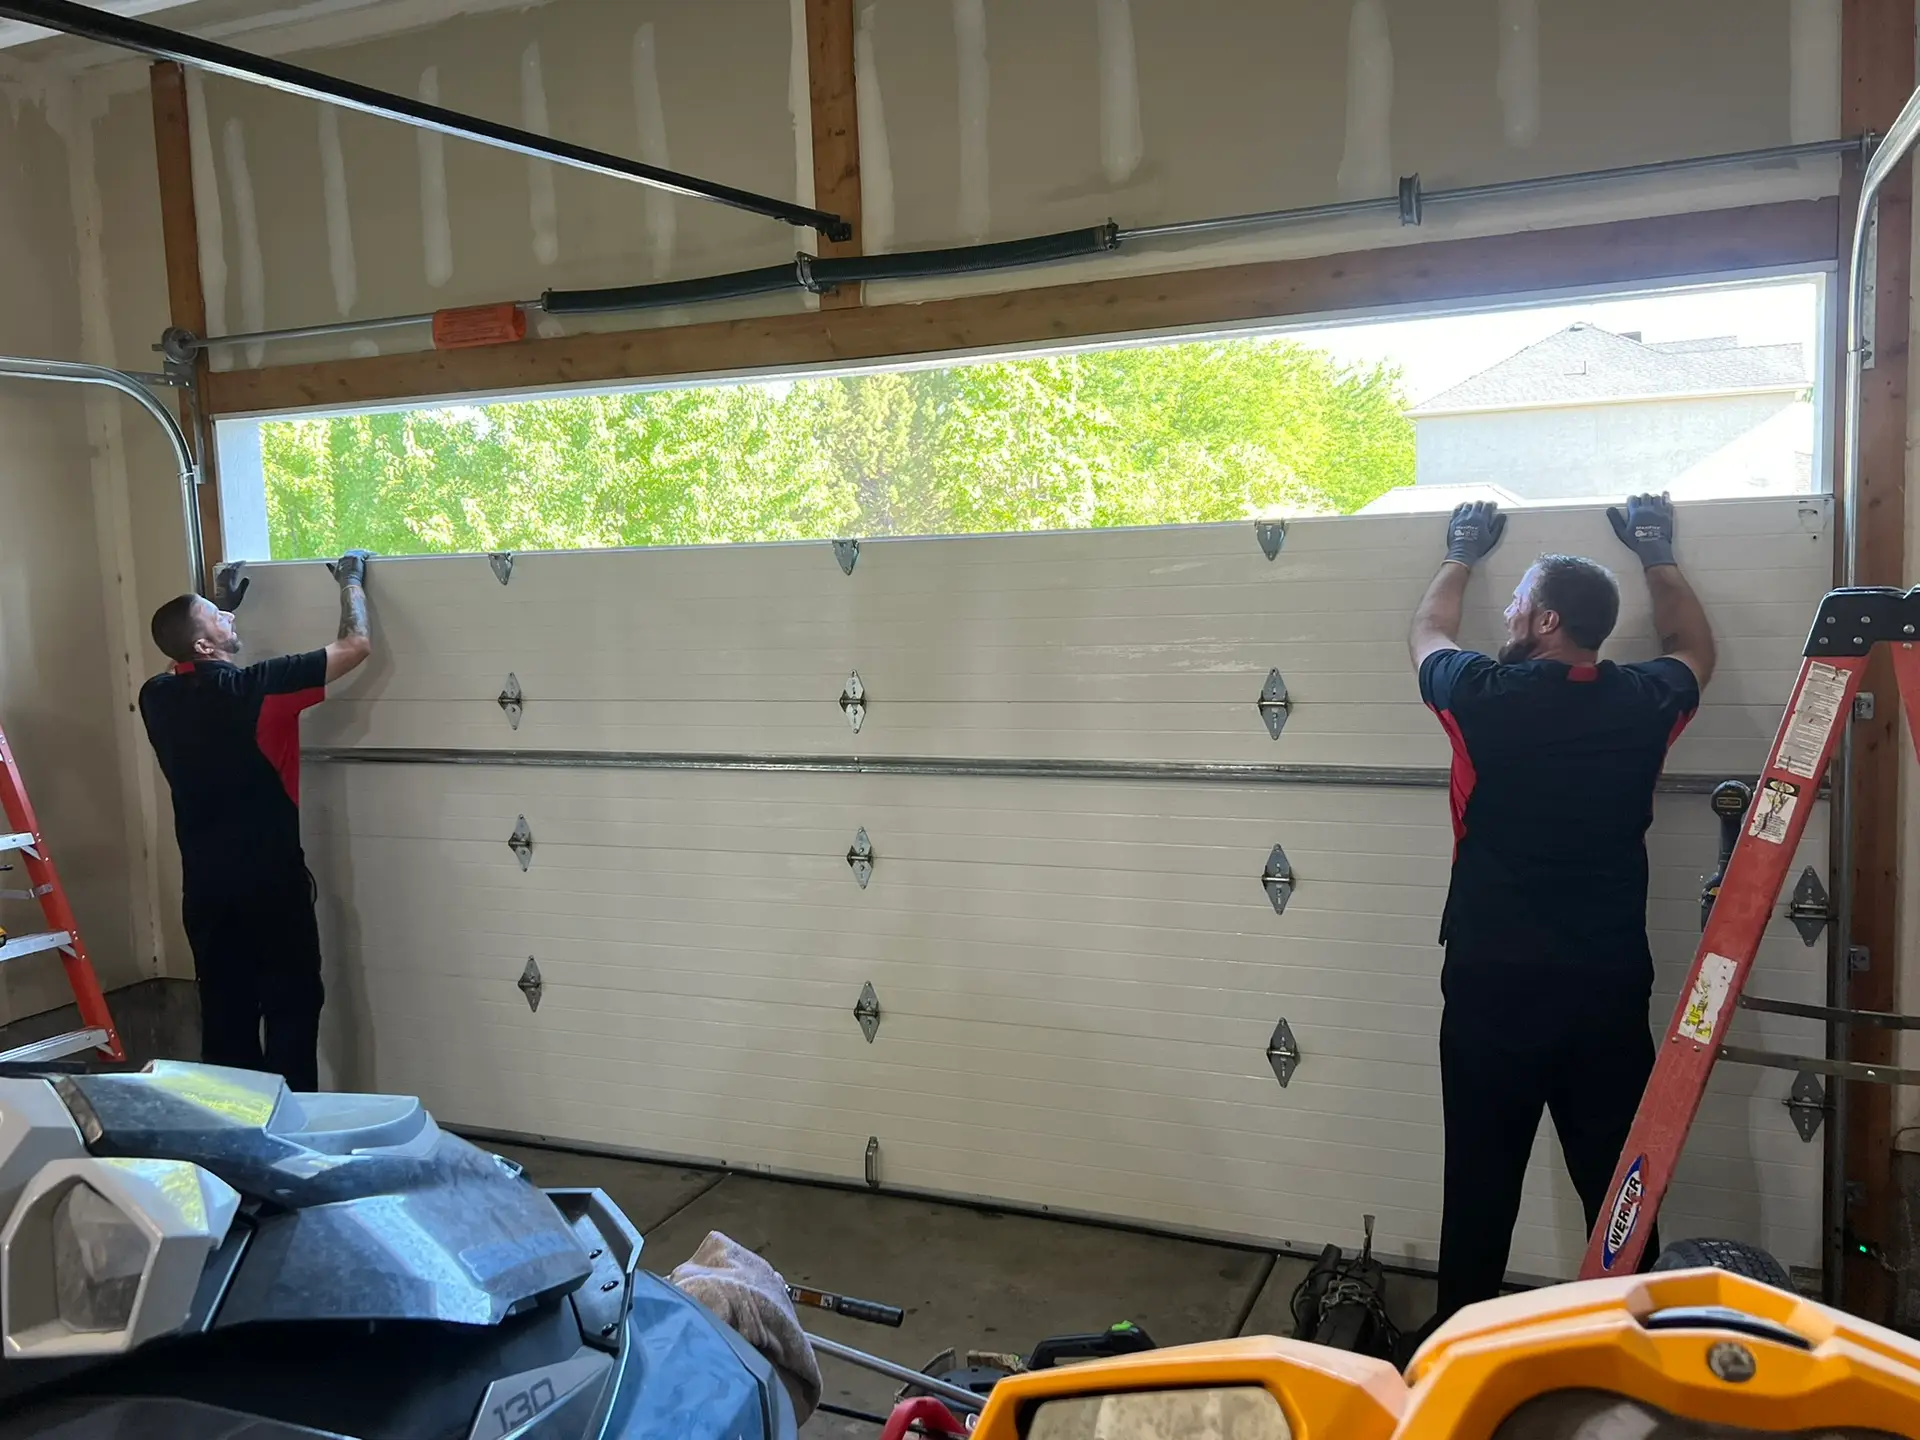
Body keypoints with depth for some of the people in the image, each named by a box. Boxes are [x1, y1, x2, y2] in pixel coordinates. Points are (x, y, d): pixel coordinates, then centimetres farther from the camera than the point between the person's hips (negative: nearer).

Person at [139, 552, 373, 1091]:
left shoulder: (156, 697, 1)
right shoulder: (252, 689, -18)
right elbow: (355, 646, -14)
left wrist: (221, 602, 30)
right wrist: (351, 577, 1)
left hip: (204, 884, 6)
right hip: (269, 880, -6)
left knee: (225, 1008, 14)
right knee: (292, 1006, 5)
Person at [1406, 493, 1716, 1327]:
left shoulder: (1484, 696, -9)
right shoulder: (1644, 703, -2)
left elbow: (1428, 634, 15)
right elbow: (1694, 650, 23)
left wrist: (1463, 555, 30)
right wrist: (1656, 553, 32)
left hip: (1492, 984, -2)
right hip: (1609, 985, 2)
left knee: (1481, 1180, 9)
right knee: (1618, 1183, 11)